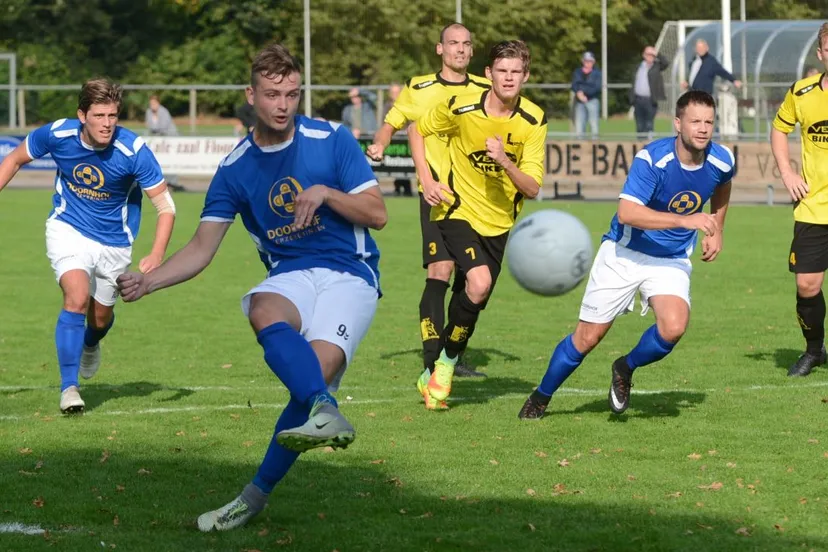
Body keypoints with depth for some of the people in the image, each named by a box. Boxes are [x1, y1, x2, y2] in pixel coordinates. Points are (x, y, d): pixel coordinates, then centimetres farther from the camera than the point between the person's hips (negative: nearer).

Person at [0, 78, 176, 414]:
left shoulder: (133, 150, -26)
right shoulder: (57, 135, -20)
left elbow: (165, 205, -21)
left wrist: (156, 257, -32)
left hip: (114, 242, 1)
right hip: (68, 230, -1)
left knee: (100, 318, 14)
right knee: (77, 298, -24)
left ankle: (90, 345, 53)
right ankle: (69, 388, -17)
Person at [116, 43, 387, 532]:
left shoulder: (332, 140, 0)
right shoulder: (236, 168, 6)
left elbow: (378, 214, 1)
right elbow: (203, 248, 4)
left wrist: (325, 193, -16)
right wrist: (150, 281, -12)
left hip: (351, 274, -2)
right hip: (291, 276, 2)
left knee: (322, 364, -28)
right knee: (264, 312, -37)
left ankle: (258, 494, -19)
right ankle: (325, 412, -58)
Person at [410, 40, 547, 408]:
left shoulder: (534, 121, -10)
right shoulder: (461, 108, -15)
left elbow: (532, 188, -13)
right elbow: (418, 130, 4)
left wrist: (504, 161, -31)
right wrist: (426, 180, -6)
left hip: (499, 222, 4)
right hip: (458, 211, -4)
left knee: (474, 303, 7)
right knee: (478, 283, -26)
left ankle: (435, 376, 28)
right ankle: (446, 360, -6)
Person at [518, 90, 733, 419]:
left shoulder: (722, 161, -10)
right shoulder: (652, 158, -26)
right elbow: (627, 212, -37)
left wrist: (715, 231, 11)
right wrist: (684, 220, -42)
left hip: (671, 260, 3)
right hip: (624, 254, -3)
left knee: (674, 327, -24)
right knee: (588, 337, 1)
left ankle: (626, 369, 7)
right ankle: (540, 399, 25)